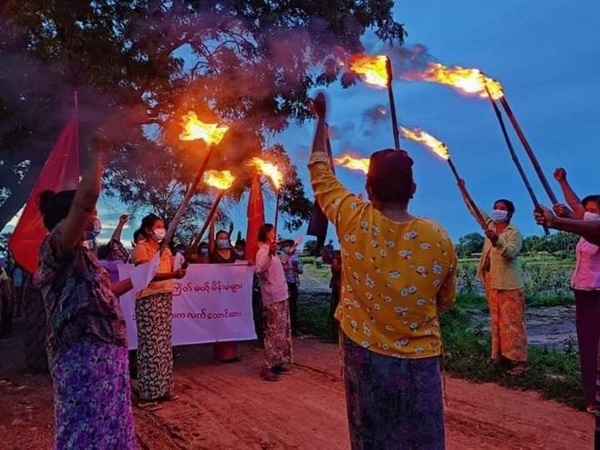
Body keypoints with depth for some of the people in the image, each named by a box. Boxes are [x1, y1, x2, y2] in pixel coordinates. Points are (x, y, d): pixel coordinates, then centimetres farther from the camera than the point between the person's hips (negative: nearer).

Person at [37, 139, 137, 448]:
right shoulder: (56, 247, -13)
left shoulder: (80, 255, 15)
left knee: (105, 424, 20)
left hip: (102, 352, 10)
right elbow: (86, 197, -29)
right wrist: (98, 152, -19)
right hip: (83, 356, -10)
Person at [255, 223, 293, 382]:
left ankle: (276, 364, 24)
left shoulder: (272, 251, 16)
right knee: (274, 332, -11)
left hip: (281, 296, 10)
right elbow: (259, 270, -33)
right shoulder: (263, 252, -14)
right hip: (273, 299, -10)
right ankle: (266, 369, -8)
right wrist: (270, 254, -46)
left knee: (283, 331, 15)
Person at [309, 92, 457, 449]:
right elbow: (446, 301, 6)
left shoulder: (354, 221, -12)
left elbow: (320, 173, 6)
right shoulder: (439, 239, -10)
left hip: (365, 355, 0)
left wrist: (322, 117, 18)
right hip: (419, 360, 0)